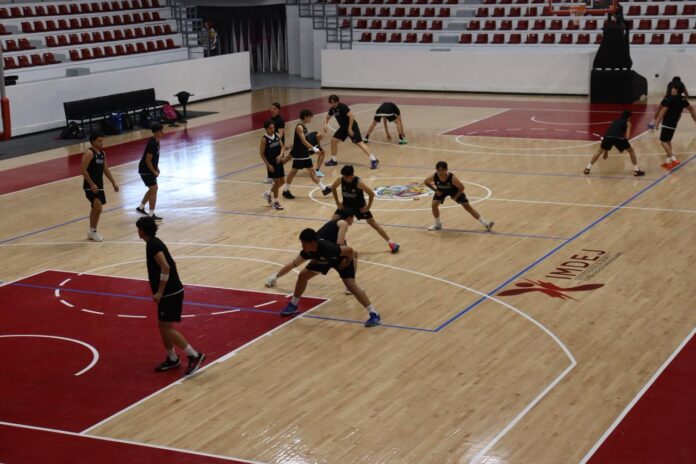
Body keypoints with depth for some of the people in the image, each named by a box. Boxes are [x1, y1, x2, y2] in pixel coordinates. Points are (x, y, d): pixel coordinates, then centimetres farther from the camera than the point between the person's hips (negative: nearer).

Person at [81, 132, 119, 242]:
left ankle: (92, 231, 25)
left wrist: (113, 183, 16)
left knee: (95, 209, 15)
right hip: (90, 186, -9)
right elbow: (83, 169, -21)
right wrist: (92, 184, -25)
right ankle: (93, 231, -1)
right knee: (98, 208, -15)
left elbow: (105, 169, 20)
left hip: (99, 185, 9)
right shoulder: (89, 153, -15)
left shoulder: (102, 153, 10)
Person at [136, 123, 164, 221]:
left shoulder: (156, 141, 5)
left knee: (152, 189, 19)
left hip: (150, 169, 10)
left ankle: (141, 208, 31)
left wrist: (157, 168, 12)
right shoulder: (152, 143, -25)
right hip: (146, 170, -10)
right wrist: (154, 172, -15)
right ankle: (151, 215, -4)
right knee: (153, 189, -8)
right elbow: (148, 160, -24)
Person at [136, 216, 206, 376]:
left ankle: (194, 356, -6)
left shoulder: (152, 245, -16)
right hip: (170, 292, 10)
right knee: (163, 327, 14)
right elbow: (168, 265, 22)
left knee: (167, 329, -8)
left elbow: (165, 267, -27)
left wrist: (159, 292, -24)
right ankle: (172, 359, 22)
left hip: (170, 293, -10)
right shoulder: (155, 243, 14)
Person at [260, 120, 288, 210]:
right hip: (271, 164, -6)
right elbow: (262, 153, -13)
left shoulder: (277, 135, 1)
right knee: (276, 182, -1)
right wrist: (268, 165, -16)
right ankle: (275, 201, 15)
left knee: (282, 181, 13)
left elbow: (281, 146, 8)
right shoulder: (264, 139, -16)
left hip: (279, 162, 6)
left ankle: (269, 193, 34)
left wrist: (280, 155, -11)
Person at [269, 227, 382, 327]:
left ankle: (374, 315, -24)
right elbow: (294, 264, -5)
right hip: (323, 260, 7)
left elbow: (349, 250, -39)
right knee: (302, 275, 3)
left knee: (351, 285, -24)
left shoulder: (326, 248, -46)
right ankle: (293, 305, 23)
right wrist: (277, 275, -6)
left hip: (341, 260, -7)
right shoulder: (308, 251, -24)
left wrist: (347, 262, -23)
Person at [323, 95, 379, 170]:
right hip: (343, 127, 8)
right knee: (333, 140, 5)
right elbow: (327, 118, 19)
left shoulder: (343, 107, -20)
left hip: (351, 127, -8)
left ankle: (373, 160, -21)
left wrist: (350, 128, -24)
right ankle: (333, 160, 20)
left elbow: (352, 116, -25)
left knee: (359, 143, -17)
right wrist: (325, 125, -2)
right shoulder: (332, 109, 4)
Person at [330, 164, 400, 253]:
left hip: (360, 206, -4)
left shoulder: (358, 183, -32)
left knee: (373, 223, -3)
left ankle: (391, 243, 1)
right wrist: (337, 202, 1)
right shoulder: (340, 180, -20)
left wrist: (368, 207, -17)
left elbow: (371, 193, -26)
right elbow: (333, 188, 1)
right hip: (346, 205, 4)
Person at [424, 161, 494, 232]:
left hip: (454, 190, -3)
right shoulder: (434, 177, -32)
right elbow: (426, 182, -9)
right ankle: (437, 224, 9)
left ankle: (485, 223, -2)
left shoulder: (452, 178, -39)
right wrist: (435, 190, -15)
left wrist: (456, 197, -19)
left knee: (467, 206, -5)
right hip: (442, 190, 3)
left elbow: (462, 187, -25)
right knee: (434, 204, -16)